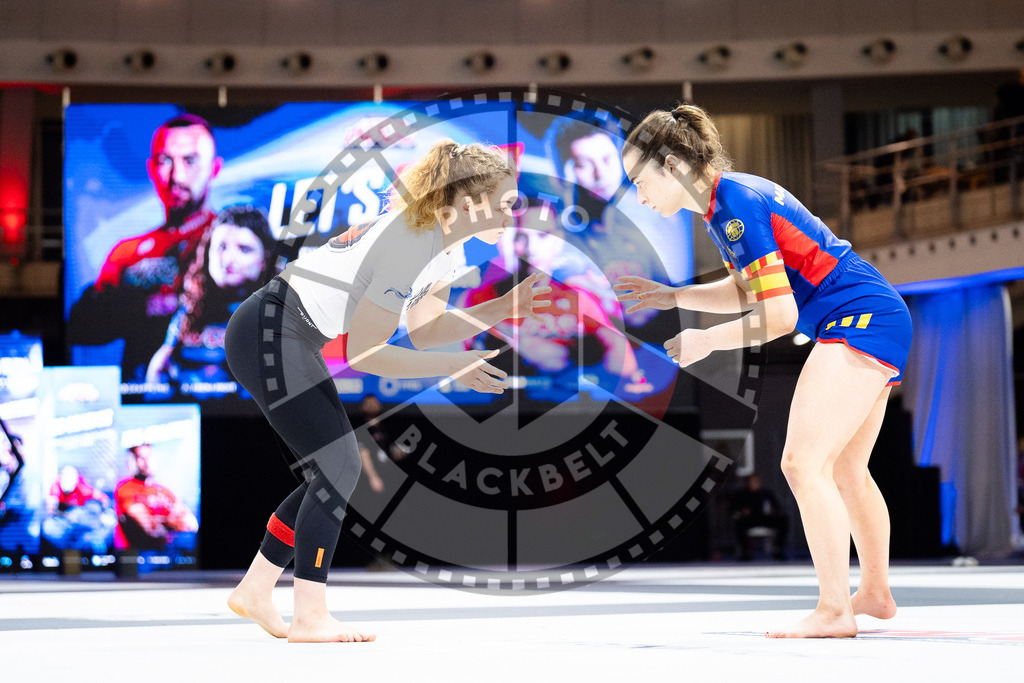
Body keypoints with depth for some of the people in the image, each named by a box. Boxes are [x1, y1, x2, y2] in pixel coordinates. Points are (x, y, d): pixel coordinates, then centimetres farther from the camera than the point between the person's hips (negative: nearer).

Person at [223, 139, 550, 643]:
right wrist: (453, 367, -21)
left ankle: (253, 592, 19)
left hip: (284, 339, 10)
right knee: (337, 468, -11)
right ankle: (309, 617, -4)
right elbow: (362, 352, -22)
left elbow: (424, 330, 10)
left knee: (332, 472, 10)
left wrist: (505, 308, 1)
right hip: (269, 333, -10)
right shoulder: (412, 243, -24)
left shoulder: (442, 238, 5)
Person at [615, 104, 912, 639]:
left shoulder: (736, 205, -20)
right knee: (844, 470, 22)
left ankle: (834, 611, -13)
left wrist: (706, 341, -12)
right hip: (876, 322, 11)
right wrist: (672, 297, 15)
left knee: (803, 463, -16)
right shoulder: (724, 202, 10)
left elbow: (780, 316, -21)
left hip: (860, 322, -11)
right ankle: (875, 592, 36)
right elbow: (749, 291, 23)